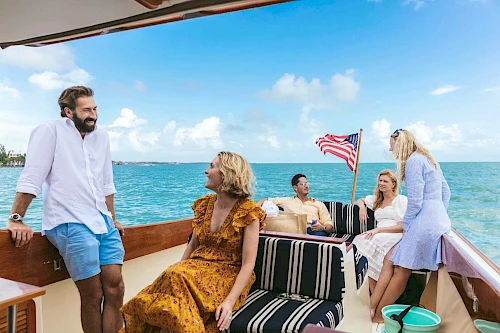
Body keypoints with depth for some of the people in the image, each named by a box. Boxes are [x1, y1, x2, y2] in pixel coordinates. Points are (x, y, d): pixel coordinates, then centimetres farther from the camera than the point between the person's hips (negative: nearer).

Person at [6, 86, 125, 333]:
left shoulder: (101, 137, 14)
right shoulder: (51, 131, -3)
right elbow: (31, 178, -8)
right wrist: (16, 219, -14)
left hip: (102, 221, 6)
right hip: (70, 224, -6)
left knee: (115, 288, 0)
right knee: (93, 295, -4)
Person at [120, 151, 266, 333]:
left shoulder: (248, 211, -12)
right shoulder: (205, 204, 8)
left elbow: (248, 264, -15)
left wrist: (230, 301, -25)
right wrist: (177, 270, 0)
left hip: (228, 275, -5)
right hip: (198, 267, 5)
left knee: (179, 279, -31)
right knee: (173, 276, -28)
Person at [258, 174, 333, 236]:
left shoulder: (319, 204, 25)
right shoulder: (287, 201, 26)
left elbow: (330, 226, 17)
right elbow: (265, 200, 30)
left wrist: (323, 227, -8)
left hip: (315, 230, 0)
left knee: (320, 234, -39)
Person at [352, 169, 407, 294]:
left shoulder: (401, 200, 7)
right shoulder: (376, 199, 26)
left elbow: (403, 226, -4)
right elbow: (360, 200, 44)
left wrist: (378, 229, -15)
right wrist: (362, 207, 18)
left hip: (395, 237, -4)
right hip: (379, 238, 4)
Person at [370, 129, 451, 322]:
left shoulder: (413, 161, -12)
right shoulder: (428, 159, 18)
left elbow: (415, 201, -16)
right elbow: (446, 192, 21)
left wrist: (405, 225, -4)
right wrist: (440, 216, 25)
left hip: (424, 222, -10)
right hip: (438, 219, 10)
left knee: (402, 269, -1)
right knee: (390, 259, 8)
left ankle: (378, 315, 9)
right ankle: (372, 306, 7)